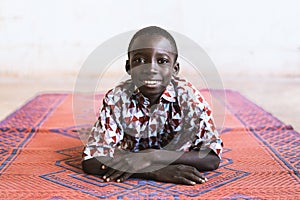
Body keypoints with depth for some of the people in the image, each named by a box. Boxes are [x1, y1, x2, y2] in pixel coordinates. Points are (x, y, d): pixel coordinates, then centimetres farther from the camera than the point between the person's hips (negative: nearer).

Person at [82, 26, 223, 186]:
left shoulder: (189, 96, -21)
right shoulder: (116, 99, -21)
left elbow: (212, 158, -24)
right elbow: (90, 162, -27)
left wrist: (152, 157, -36)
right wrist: (154, 171, -38)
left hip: (181, 184, 0)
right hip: (131, 186, 1)